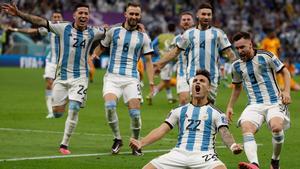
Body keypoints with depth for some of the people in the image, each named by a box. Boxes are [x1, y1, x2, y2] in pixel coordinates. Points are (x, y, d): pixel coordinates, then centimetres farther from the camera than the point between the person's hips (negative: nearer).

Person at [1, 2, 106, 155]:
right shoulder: (64, 28, -3)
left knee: (73, 109, -15)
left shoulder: (93, 32, 1)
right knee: (57, 112, 1)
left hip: (80, 77, -1)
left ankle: (64, 144, -4)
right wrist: (19, 14, -14)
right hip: (62, 76, 1)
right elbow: (40, 22, -7)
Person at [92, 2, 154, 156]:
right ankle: (117, 139, -4)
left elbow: (148, 61, 9)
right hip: (112, 77, 0)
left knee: (135, 113, -11)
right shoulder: (113, 32, 8)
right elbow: (101, 47, 19)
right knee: (110, 105, -24)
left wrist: (151, 81, -2)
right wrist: (93, 55, -3)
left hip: (131, 79, 0)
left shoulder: (143, 37, 8)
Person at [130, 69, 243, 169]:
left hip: (204, 155, -3)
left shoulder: (215, 113, 13)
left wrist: (233, 146, -25)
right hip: (179, 153, 3)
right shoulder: (179, 111, 20)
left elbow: (224, 132, -1)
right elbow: (161, 130, 12)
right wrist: (141, 143, -5)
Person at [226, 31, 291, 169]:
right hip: (254, 105, 3)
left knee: (276, 127, -32)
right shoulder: (236, 66, 11)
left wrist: (286, 91, -7)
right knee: (246, 128, -29)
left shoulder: (266, 56, -2)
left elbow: (285, 72, 7)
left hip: (274, 102, -3)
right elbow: (237, 87, 28)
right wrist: (230, 107, 23)